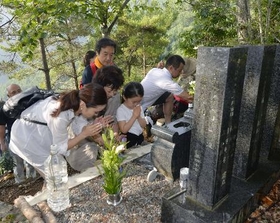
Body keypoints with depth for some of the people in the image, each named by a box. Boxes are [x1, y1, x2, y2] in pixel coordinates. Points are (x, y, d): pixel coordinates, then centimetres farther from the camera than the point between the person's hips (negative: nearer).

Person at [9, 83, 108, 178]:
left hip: (41, 131, 7)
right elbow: (60, 148, -22)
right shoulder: (60, 117, -39)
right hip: (27, 136, -6)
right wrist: (85, 134, -26)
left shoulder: (76, 101, -19)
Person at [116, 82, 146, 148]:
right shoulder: (121, 110, -11)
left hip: (140, 137, 6)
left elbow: (144, 125, 6)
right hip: (129, 140, -6)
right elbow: (124, 130, -19)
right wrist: (134, 116, -21)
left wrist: (138, 116, -13)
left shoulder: (139, 108, 7)